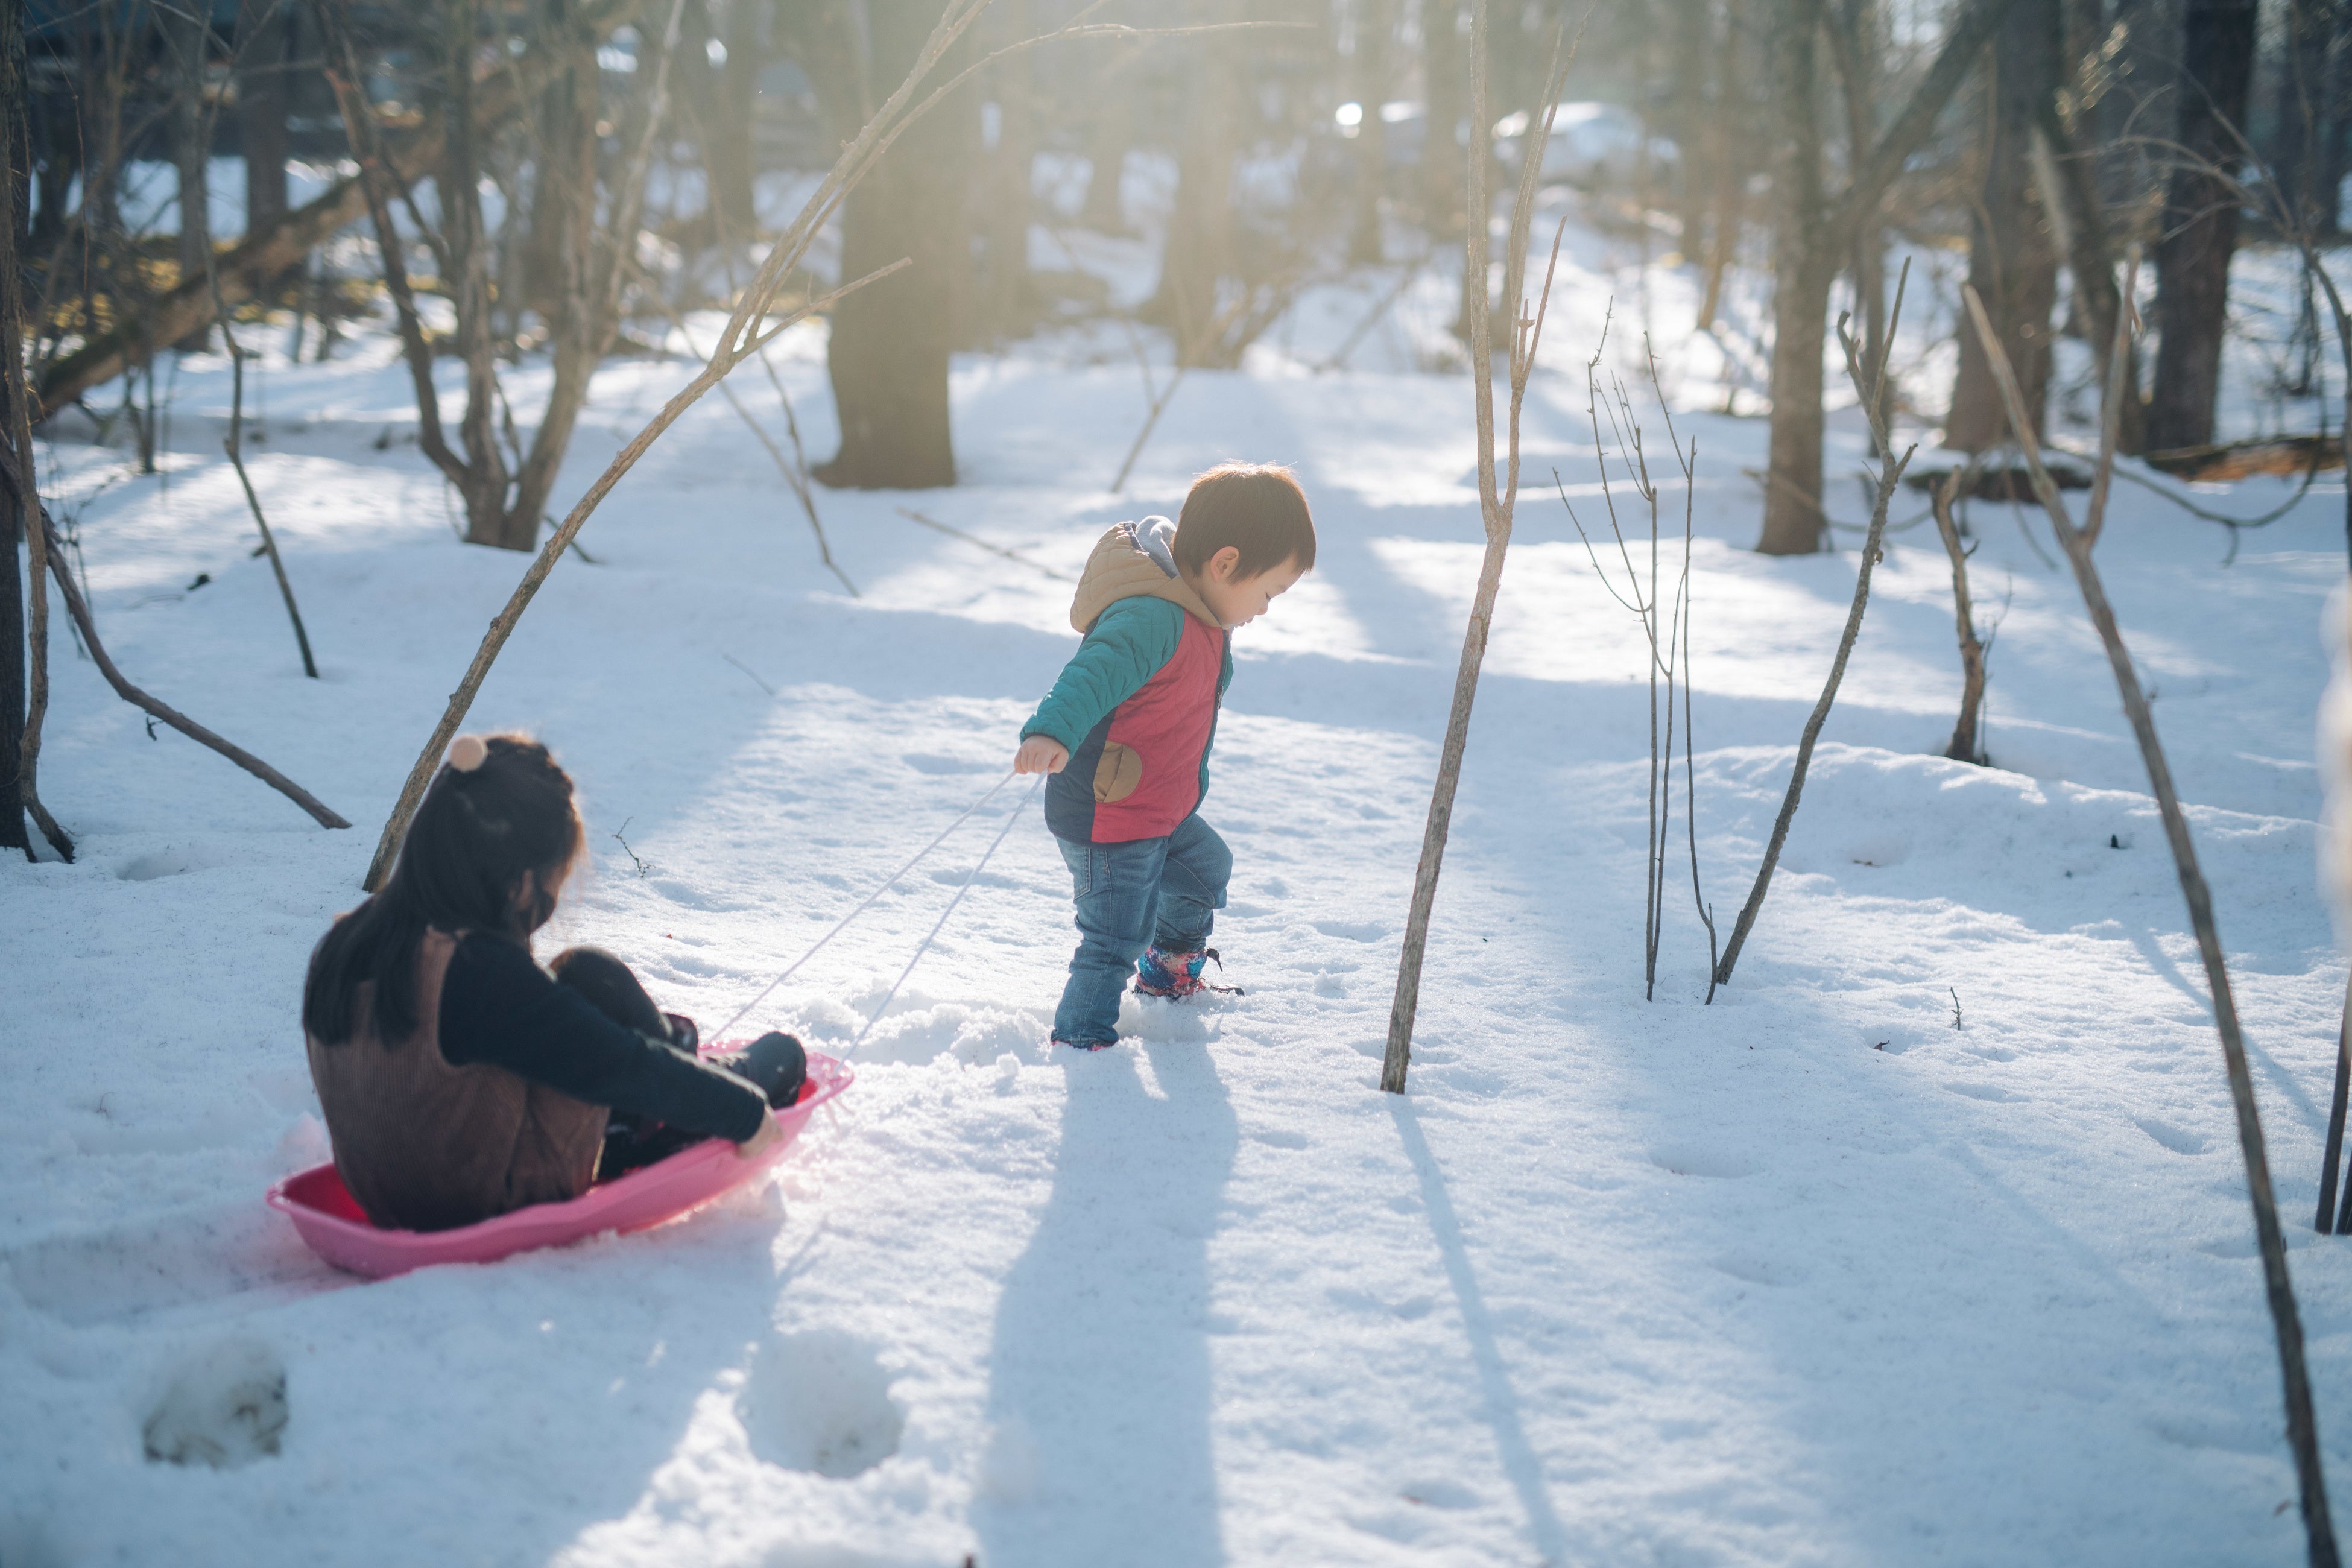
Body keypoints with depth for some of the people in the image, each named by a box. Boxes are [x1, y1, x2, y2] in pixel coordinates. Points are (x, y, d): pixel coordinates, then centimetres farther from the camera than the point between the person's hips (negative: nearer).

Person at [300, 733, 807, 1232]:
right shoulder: (483, 972, -29)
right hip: (521, 1201, -8)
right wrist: (746, 1112, -8)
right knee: (592, 978, -2)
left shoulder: (341, 945, -4)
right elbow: (626, 1068, -22)